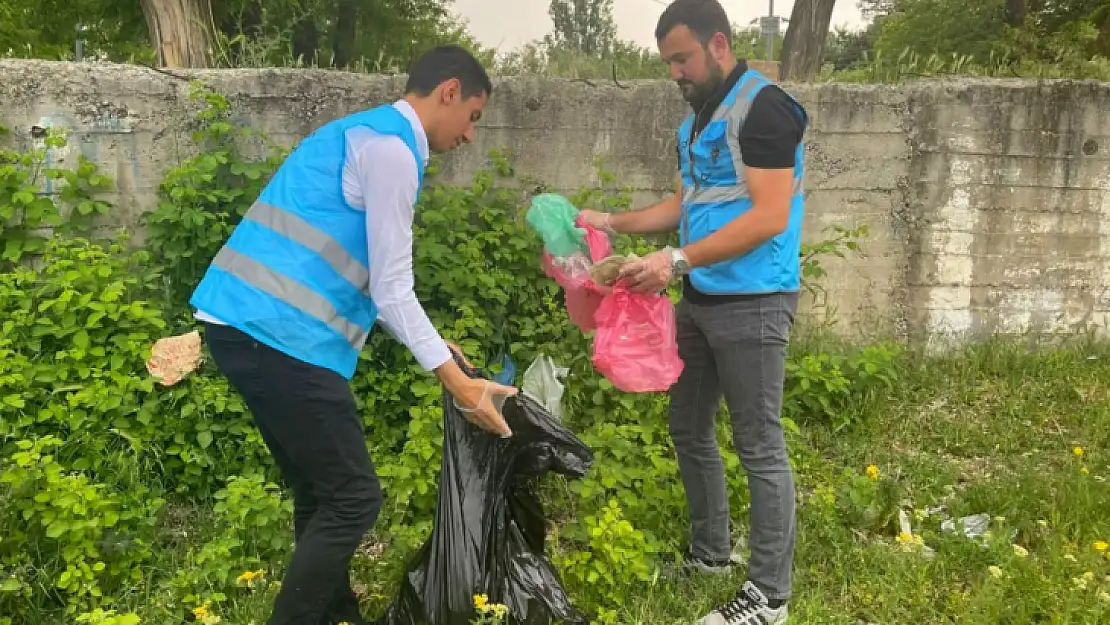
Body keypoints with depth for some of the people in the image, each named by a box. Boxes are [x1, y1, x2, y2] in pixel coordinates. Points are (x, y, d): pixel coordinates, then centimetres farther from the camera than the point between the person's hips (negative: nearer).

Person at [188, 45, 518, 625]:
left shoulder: (361, 132, 21)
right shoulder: (390, 148, -10)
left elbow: (362, 273, 26)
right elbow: (392, 288, -11)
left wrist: (430, 344, 28)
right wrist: (461, 385, -7)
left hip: (244, 321, 10)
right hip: (278, 334, -10)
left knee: (321, 495, 17)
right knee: (352, 499, -3)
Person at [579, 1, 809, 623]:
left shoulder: (763, 106, -14)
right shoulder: (698, 118, 14)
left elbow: (770, 217, -22)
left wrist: (678, 261, -26)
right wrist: (614, 221, 9)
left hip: (751, 304, -9)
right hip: (700, 301, 9)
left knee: (760, 446, -1)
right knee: (690, 430, 16)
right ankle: (712, 551, 34)